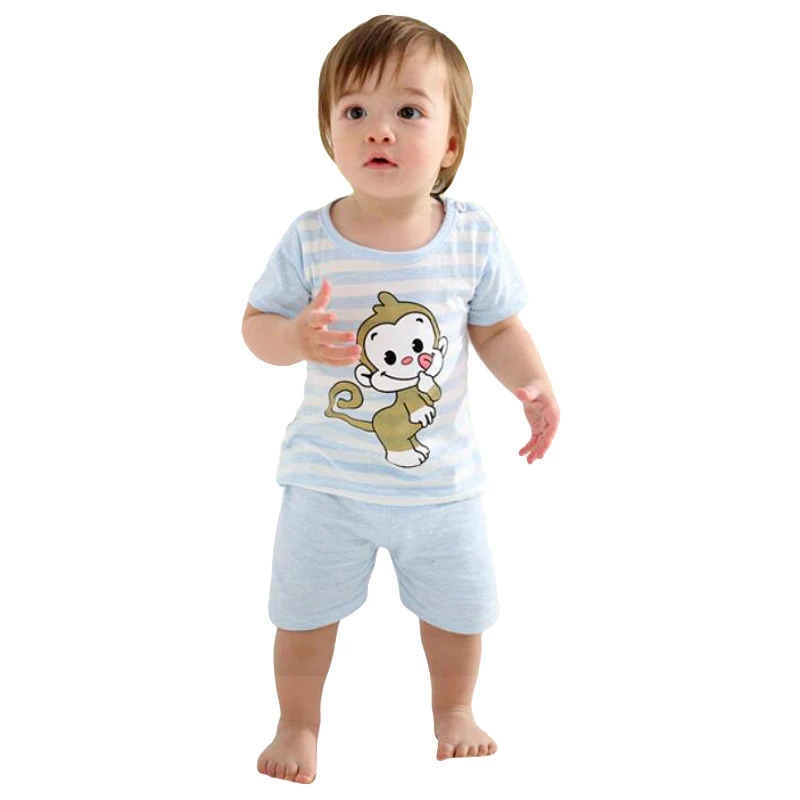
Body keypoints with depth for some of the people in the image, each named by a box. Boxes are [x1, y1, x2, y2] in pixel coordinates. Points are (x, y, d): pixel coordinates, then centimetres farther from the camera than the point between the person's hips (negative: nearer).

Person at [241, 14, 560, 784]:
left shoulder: (473, 237, -12)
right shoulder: (309, 239, -14)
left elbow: (498, 328, 0)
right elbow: (255, 322, -7)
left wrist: (533, 383, -17)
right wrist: (296, 337, -29)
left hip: (441, 481, 1)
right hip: (329, 481, -1)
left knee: (458, 606, 18)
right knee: (304, 608, 12)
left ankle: (453, 709, 46)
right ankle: (298, 725, 38)